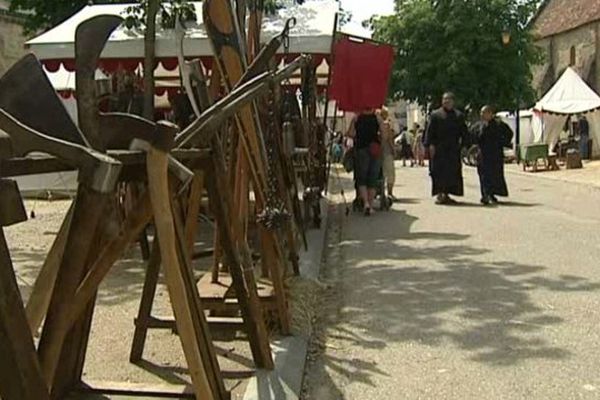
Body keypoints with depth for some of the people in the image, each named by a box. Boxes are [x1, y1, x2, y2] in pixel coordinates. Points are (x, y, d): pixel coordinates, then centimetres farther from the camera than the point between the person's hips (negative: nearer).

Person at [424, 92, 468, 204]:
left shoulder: (459, 115, 13)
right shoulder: (435, 115, 3)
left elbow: (464, 132, 13)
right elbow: (430, 131, -3)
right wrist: (430, 144, -14)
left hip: (453, 149, 4)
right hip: (439, 148, -4)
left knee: (452, 172, 3)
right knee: (439, 171, -5)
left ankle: (446, 194, 11)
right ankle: (439, 194, -2)